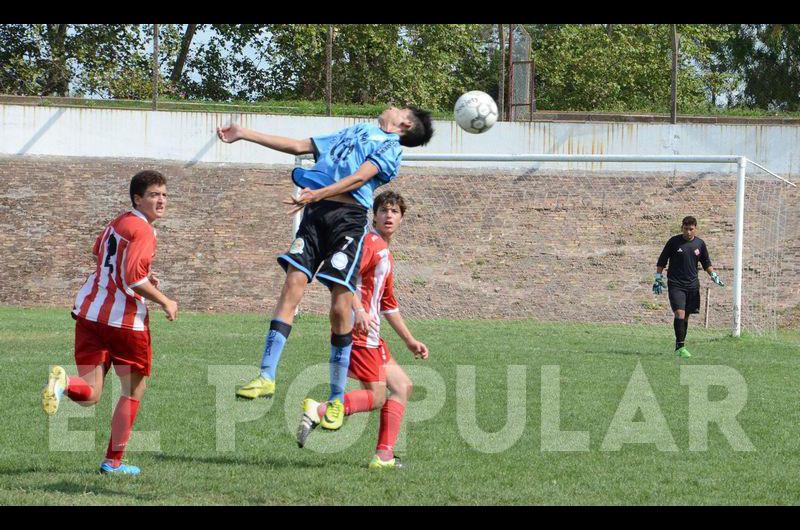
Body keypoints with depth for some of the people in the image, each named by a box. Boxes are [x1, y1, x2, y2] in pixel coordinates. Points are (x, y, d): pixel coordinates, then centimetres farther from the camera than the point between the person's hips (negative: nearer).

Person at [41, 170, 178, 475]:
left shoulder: (118, 222, 16)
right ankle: (113, 462, 14)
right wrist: (165, 302, -10)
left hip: (89, 312, 7)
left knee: (90, 395, 5)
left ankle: (63, 381, -28)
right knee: (134, 390, 13)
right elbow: (133, 277, -22)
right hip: (125, 318, -7)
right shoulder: (143, 231, -12)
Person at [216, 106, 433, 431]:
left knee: (340, 306, -10)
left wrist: (317, 194, -21)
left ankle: (337, 399, -1)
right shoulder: (354, 132, 30)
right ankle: (266, 377, -13)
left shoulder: (391, 147, 9)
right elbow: (298, 146, 33)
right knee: (293, 285, -10)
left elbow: (360, 177, -7)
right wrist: (243, 134, 31)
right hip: (315, 213, 5)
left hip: (349, 216, -5)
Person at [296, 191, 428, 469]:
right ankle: (317, 410, -16)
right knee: (376, 397, -12)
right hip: (358, 330, -10)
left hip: (370, 333, 10)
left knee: (402, 386, 10)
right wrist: (358, 310, -35)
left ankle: (384, 454, 5)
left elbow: (389, 305, 33)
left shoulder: (386, 254, 24)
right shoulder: (369, 242, -7)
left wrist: (410, 341, 33)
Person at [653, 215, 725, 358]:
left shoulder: (699, 244, 7)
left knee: (686, 316, 9)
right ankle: (680, 346, -18)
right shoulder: (674, 242, -3)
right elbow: (661, 261, 4)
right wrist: (658, 279, 0)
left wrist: (714, 275, 3)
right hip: (676, 285, -4)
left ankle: (679, 346, 19)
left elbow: (706, 263, 18)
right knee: (680, 313, -17)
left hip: (692, 285, 4)